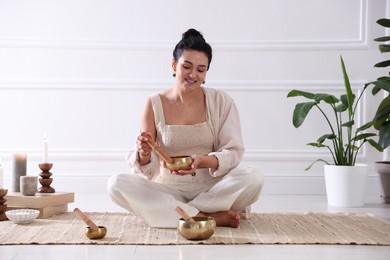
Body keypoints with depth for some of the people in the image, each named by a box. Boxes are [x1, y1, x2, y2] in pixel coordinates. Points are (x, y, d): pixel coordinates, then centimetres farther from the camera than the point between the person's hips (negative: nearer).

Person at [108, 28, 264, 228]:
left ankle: (172, 213, -21)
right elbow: (147, 169, -1)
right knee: (117, 184, -25)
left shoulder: (221, 102, 0)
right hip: (169, 188, 1)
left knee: (254, 178, -28)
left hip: (211, 187, 0)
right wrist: (144, 154, -26)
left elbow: (233, 152, -6)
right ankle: (211, 217, -27)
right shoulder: (155, 105, 0)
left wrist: (201, 161, -26)